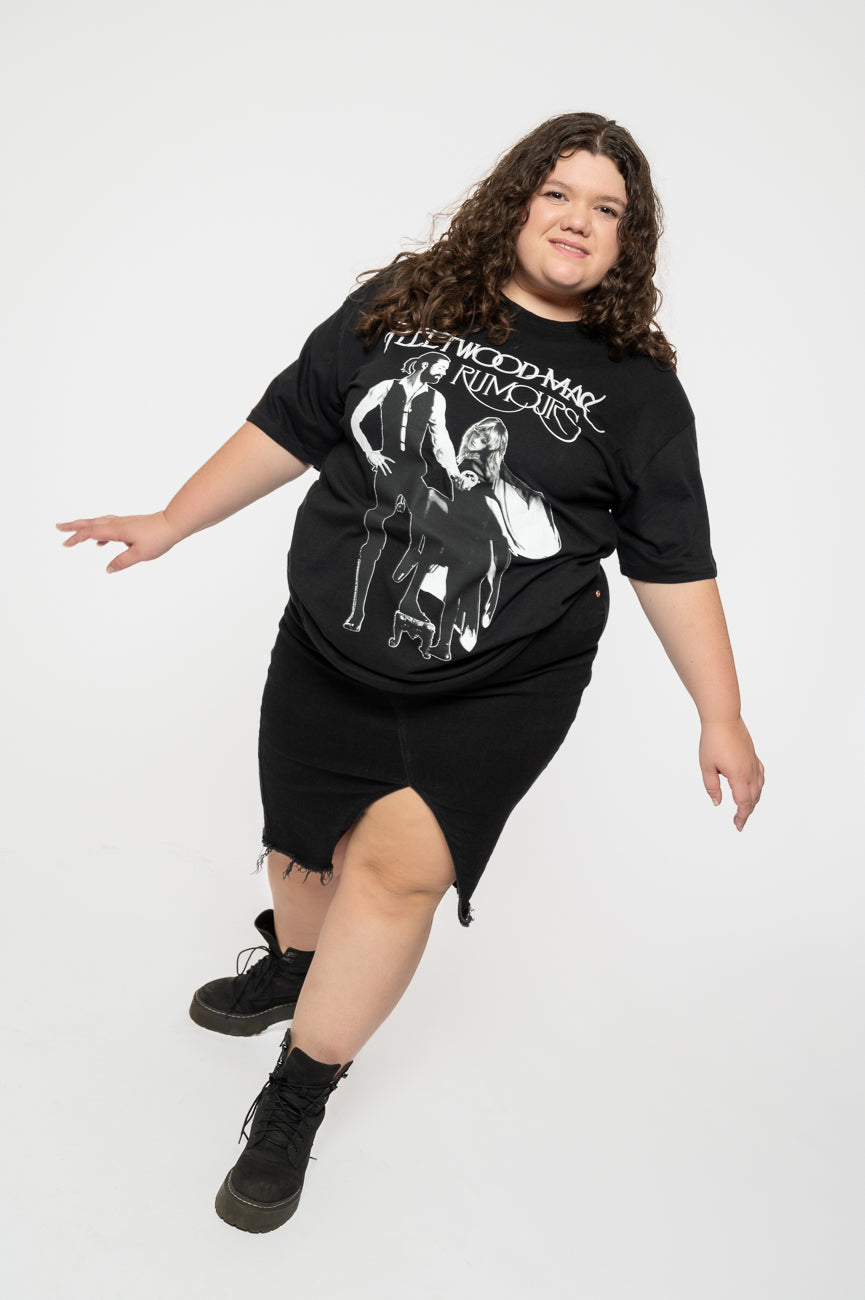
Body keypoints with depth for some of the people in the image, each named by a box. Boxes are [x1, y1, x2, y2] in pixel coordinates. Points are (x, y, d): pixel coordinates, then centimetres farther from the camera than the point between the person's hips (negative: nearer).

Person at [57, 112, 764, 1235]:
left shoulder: (637, 390, -2)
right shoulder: (399, 308, 1)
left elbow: (673, 563, 2)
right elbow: (289, 427, 8)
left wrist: (721, 716, 1)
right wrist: (173, 521, 10)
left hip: (499, 692, -2)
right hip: (329, 657, 3)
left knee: (401, 863, -17)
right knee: (309, 845, 17)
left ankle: (298, 1094, 6)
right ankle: (292, 967, 52)